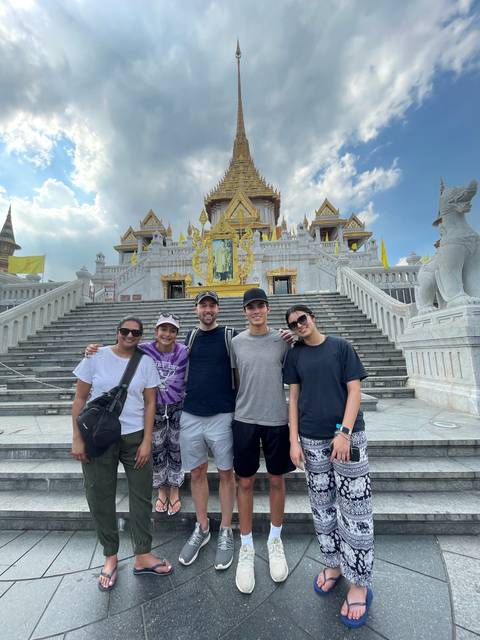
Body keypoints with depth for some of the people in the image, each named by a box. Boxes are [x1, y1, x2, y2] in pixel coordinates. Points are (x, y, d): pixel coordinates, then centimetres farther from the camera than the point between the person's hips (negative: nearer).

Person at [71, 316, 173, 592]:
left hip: (135, 437, 1)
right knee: (101, 499, 10)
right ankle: (110, 557, 34)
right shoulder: (96, 357, -3)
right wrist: (77, 439, -4)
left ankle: (143, 556, 28)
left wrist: (146, 441, -5)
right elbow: (80, 399, 0)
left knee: (142, 496, 8)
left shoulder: (146, 362, -1)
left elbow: (150, 403, 0)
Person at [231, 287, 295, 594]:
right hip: (245, 419, 1)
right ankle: (247, 549, 32)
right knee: (245, 483, 11)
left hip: (277, 419, 0)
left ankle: (275, 541, 40)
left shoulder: (282, 340, -2)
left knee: (277, 481, 15)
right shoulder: (236, 342, 1)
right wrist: (235, 408, 6)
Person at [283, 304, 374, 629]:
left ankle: (360, 584, 22)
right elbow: (294, 398, 4)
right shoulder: (295, 355, 5)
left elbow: (354, 391, -4)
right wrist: (294, 441, -2)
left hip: (348, 435, -2)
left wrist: (344, 432, -14)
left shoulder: (341, 347, -1)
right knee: (323, 508, 14)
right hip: (312, 439, 3)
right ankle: (334, 564, 35)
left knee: (355, 510, 3)